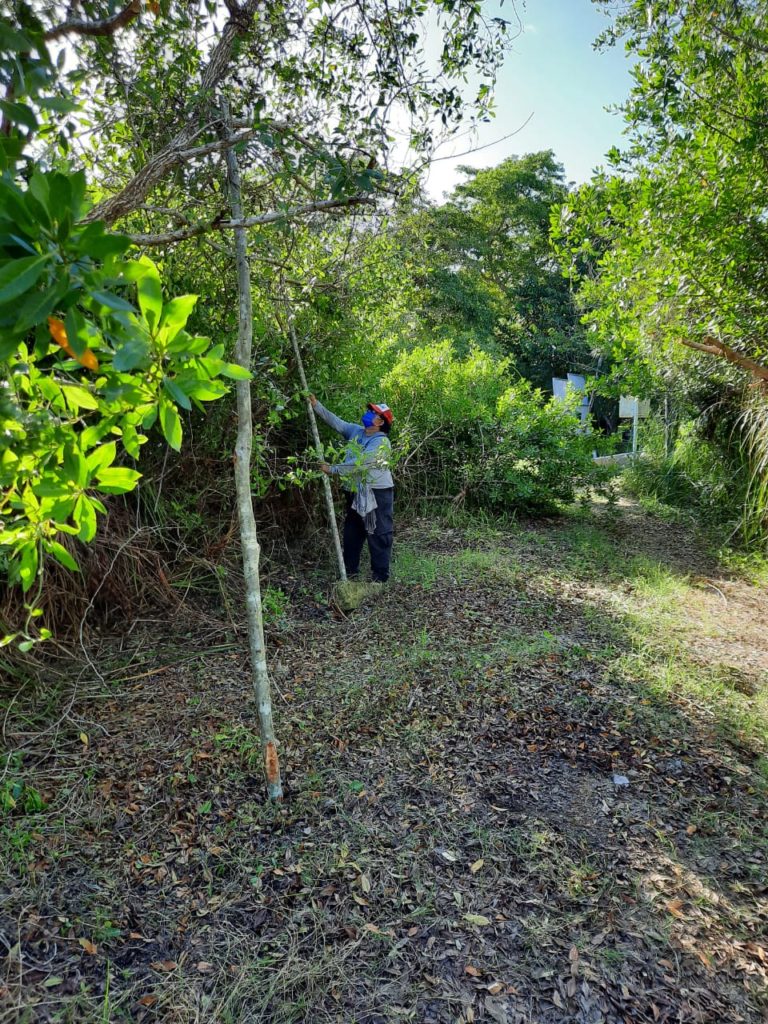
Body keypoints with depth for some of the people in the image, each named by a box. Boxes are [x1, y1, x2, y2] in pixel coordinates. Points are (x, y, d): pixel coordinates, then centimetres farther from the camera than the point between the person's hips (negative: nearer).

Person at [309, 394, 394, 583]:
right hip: (356, 492, 8)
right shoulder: (356, 431, 7)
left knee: (379, 535, -3)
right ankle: (350, 568, 31)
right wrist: (316, 406, -2)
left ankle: (380, 576, 4)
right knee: (352, 531, 17)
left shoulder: (381, 442, -18)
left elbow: (358, 464, -24)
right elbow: (336, 421, 7)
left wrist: (333, 470, -20)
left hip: (377, 493, -8)